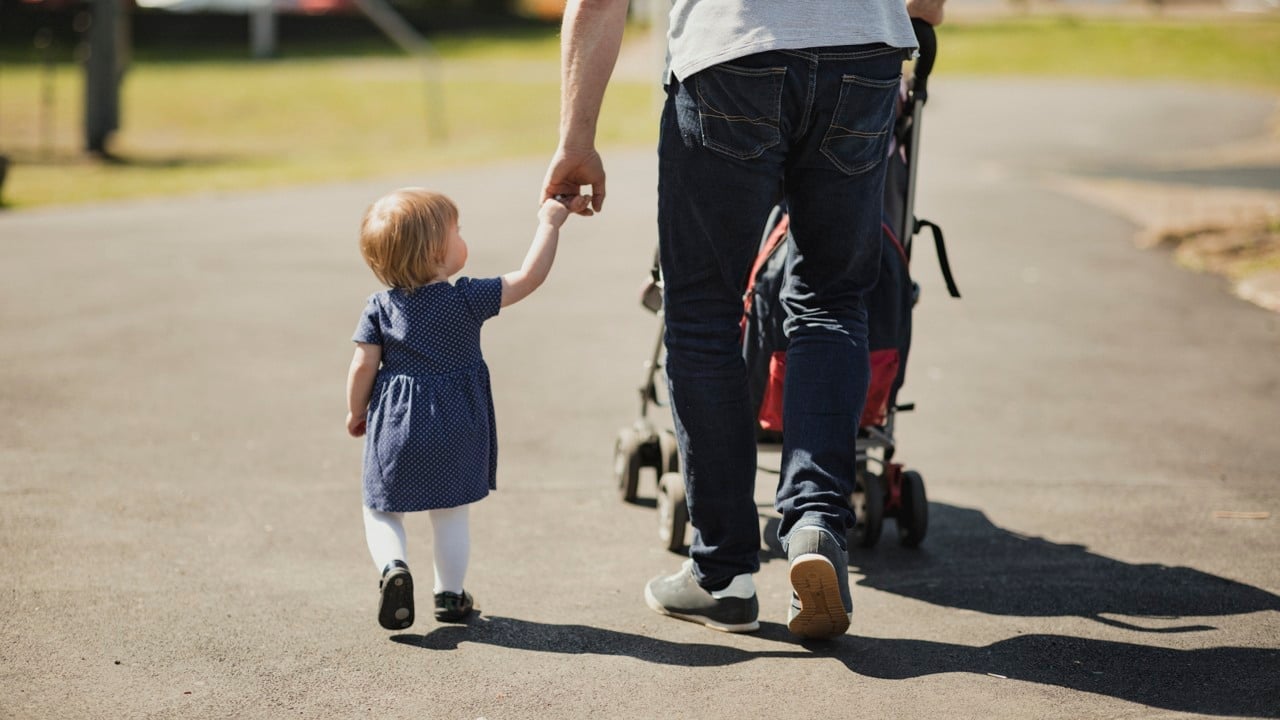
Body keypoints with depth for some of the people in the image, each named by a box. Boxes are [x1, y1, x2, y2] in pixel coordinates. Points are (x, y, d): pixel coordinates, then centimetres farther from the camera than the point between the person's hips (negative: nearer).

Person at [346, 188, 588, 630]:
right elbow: (529, 277, -10)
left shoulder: (380, 307, -6)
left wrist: (356, 413, 11)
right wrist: (549, 223, -2)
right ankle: (450, 595, 20)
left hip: (394, 430, 1)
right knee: (450, 514, 14)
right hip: (453, 432, 0)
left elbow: (363, 366, -5)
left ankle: (393, 566, -12)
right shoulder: (468, 300, -11)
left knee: (381, 511, 13)